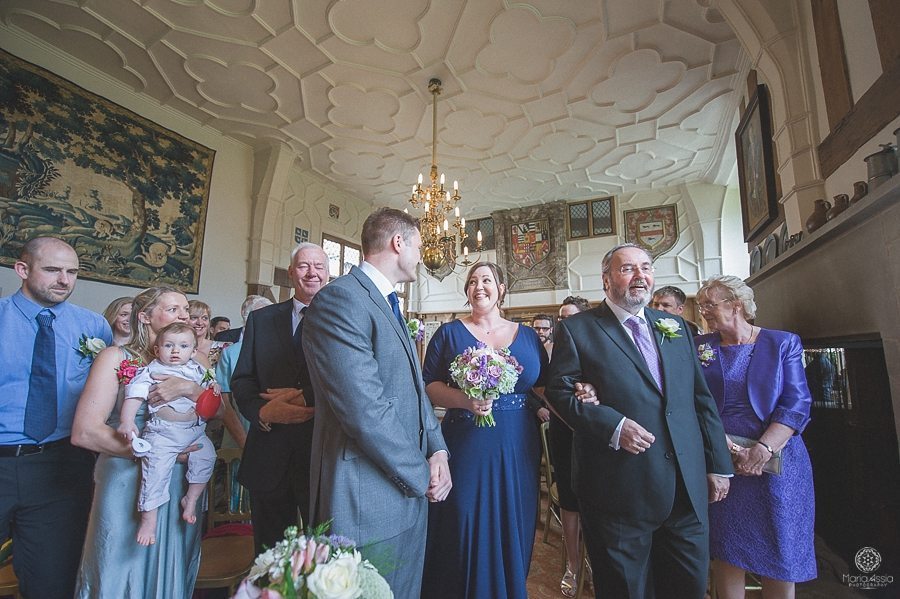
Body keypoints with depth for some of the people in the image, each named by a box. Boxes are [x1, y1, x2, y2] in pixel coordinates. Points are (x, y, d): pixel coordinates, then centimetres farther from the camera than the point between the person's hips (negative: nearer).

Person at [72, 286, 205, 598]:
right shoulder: (116, 358, -6)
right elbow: (84, 432, -13)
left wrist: (189, 388, -22)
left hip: (182, 481, 4)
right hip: (128, 482, -3)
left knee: (171, 569, 15)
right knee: (122, 570, 11)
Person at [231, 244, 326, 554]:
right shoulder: (260, 319, 8)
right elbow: (242, 379, 4)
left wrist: (305, 397, -21)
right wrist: (261, 411, -15)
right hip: (269, 453, 3)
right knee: (269, 549, 19)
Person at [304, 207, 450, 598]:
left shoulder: (389, 305, 13)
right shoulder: (340, 298, -18)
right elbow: (365, 411, -25)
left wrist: (437, 449, -1)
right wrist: (421, 476, -13)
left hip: (410, 491, 9)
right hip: (369, 499, -9)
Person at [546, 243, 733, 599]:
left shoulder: (675, 326, 11)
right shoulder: (577, 329, -5)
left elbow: (702, 398, 12)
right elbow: (559, 392, -10)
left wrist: (718, 464, 10)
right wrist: (613, 426, -21)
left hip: (688, 489, 5)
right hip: (621, 491, -5)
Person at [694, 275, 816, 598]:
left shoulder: (783, 343, 0)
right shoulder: (700, 346, 4)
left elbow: (796, 402, -7)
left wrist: (763, 450, -18)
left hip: (776, 461, -1)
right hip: (719, 460, 1)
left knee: (779, 552, 10)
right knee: (726, 550, 9)